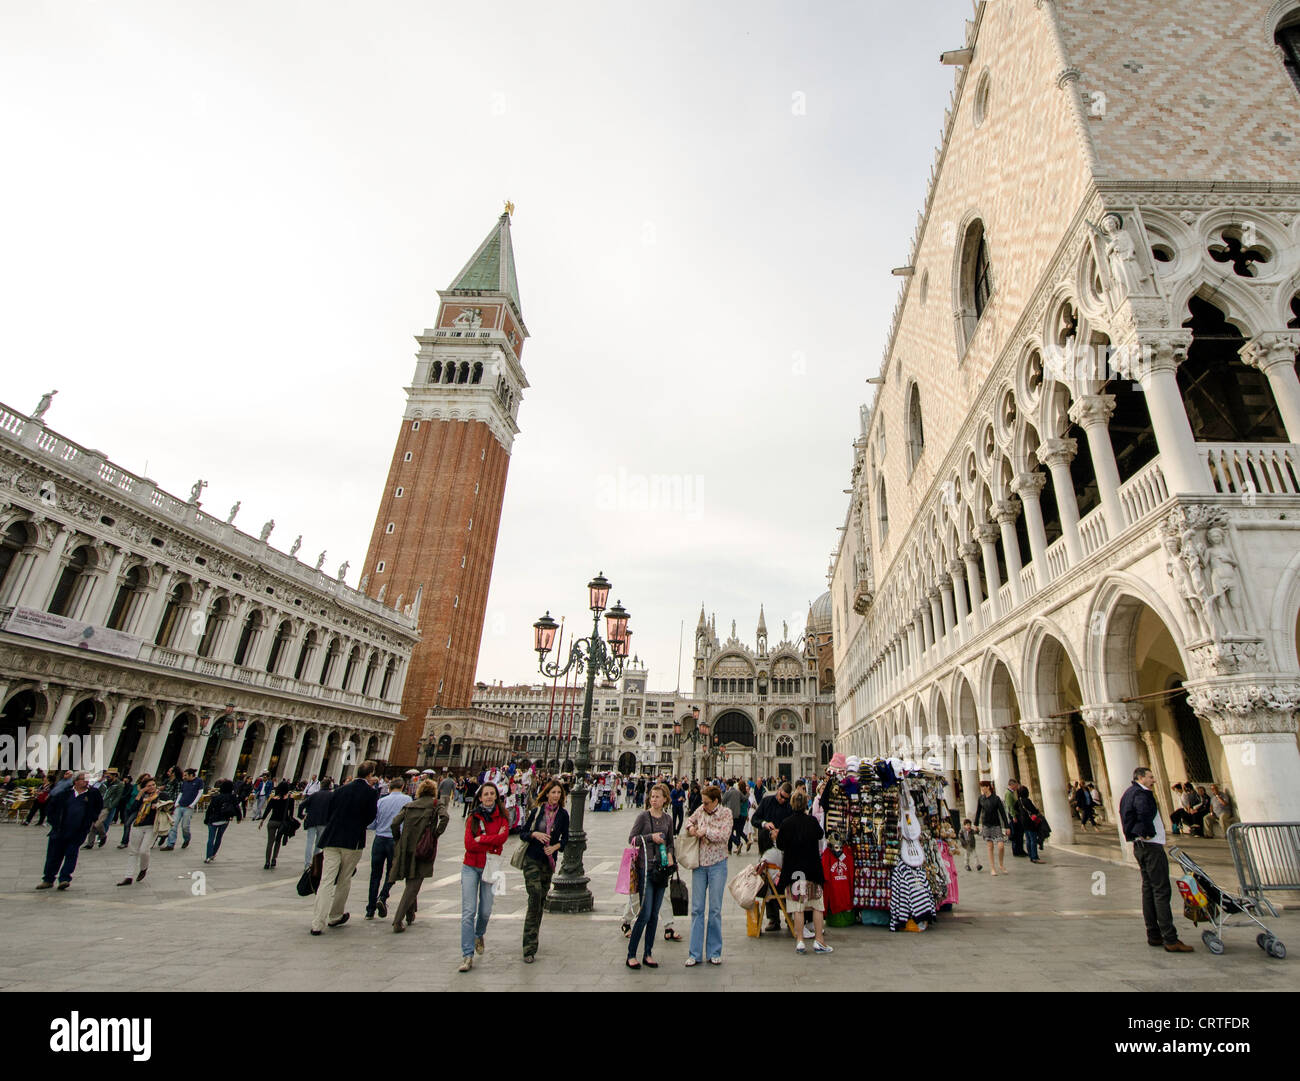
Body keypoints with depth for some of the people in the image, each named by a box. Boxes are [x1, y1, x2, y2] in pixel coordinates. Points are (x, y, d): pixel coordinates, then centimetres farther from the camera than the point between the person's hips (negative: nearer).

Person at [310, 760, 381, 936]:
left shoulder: (343, 788, 7)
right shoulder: (371, 792, -7)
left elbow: (330, 811, 10)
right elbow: (370, 818, -5)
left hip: (332, 839, 3)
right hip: (353, 841, -3)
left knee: (327, 880, 3)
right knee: (344, 880, 14)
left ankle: (317, 924, -3)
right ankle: (336, 916, 28)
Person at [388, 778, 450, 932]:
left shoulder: (409, 805, 13)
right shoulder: (436, 803, 3)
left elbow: (395, 822, 1)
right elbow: (444, 817, -17)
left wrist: (398, 841, 11)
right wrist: (436, 834, -7)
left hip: (406, 848, 4)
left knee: (410, 882, 21)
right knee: (414, 885, 1)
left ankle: (410, 916, 31)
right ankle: (398, 920, -9)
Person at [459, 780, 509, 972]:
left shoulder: (501, 817, 1)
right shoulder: (473, 817, 1)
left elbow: (503, 837, -16)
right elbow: (469, 844, -9)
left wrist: (481, 839, -14)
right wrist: (492, 844, -11)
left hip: (490, 868, 1)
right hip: (471, 867, 0)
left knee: (485, 911, 7)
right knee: (468, 911, -6)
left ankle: (479, 934, 39)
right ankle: (467, 956, 0)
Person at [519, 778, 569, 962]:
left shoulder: (563, 814, 1)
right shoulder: (536, 811, -3)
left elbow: (565, 838, 6)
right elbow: (524, 833, 2)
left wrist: (555, 846, -12)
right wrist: (535, 834, -17)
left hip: (549, 860, 3)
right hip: (532, 859, -3)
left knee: (541, 900, 11)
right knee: (535, 899, -12)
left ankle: (532, 939, 30)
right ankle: (529, 948, -8)